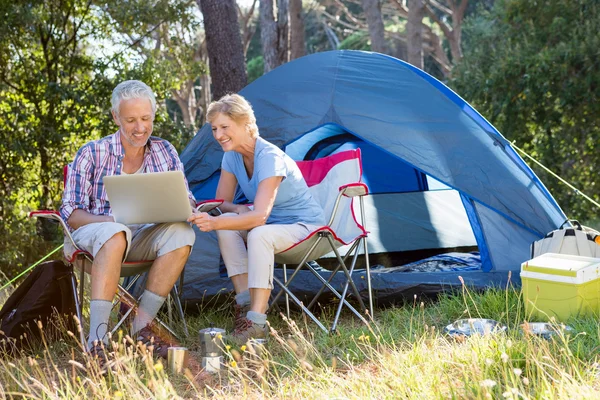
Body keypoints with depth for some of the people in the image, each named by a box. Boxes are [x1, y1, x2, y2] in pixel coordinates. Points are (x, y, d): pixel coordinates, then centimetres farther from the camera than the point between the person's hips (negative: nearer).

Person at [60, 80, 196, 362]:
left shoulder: (165, 152, 6)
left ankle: (142, 326, -24)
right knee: (115, 233, -39)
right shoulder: (92, 154, -3)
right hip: (93, 233, -3)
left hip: (144, 238, 3)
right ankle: (97, 338, -43)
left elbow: (186, 201, 8)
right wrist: (111, 220, -28)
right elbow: (71, 213, -7)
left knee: (182, 232, -29)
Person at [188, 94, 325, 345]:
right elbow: (222, 202, 4)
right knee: (227, 224, -21)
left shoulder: (270, 158, -27)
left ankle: (257, 321, -35)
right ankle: (245, 302, -20)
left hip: (304, 227, -7)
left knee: (260, 234, -37)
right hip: (272, 224, 8)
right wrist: (238, 210, -20)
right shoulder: (232, 156, -2)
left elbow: (260, 216, -37)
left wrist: (214, 223, -49)